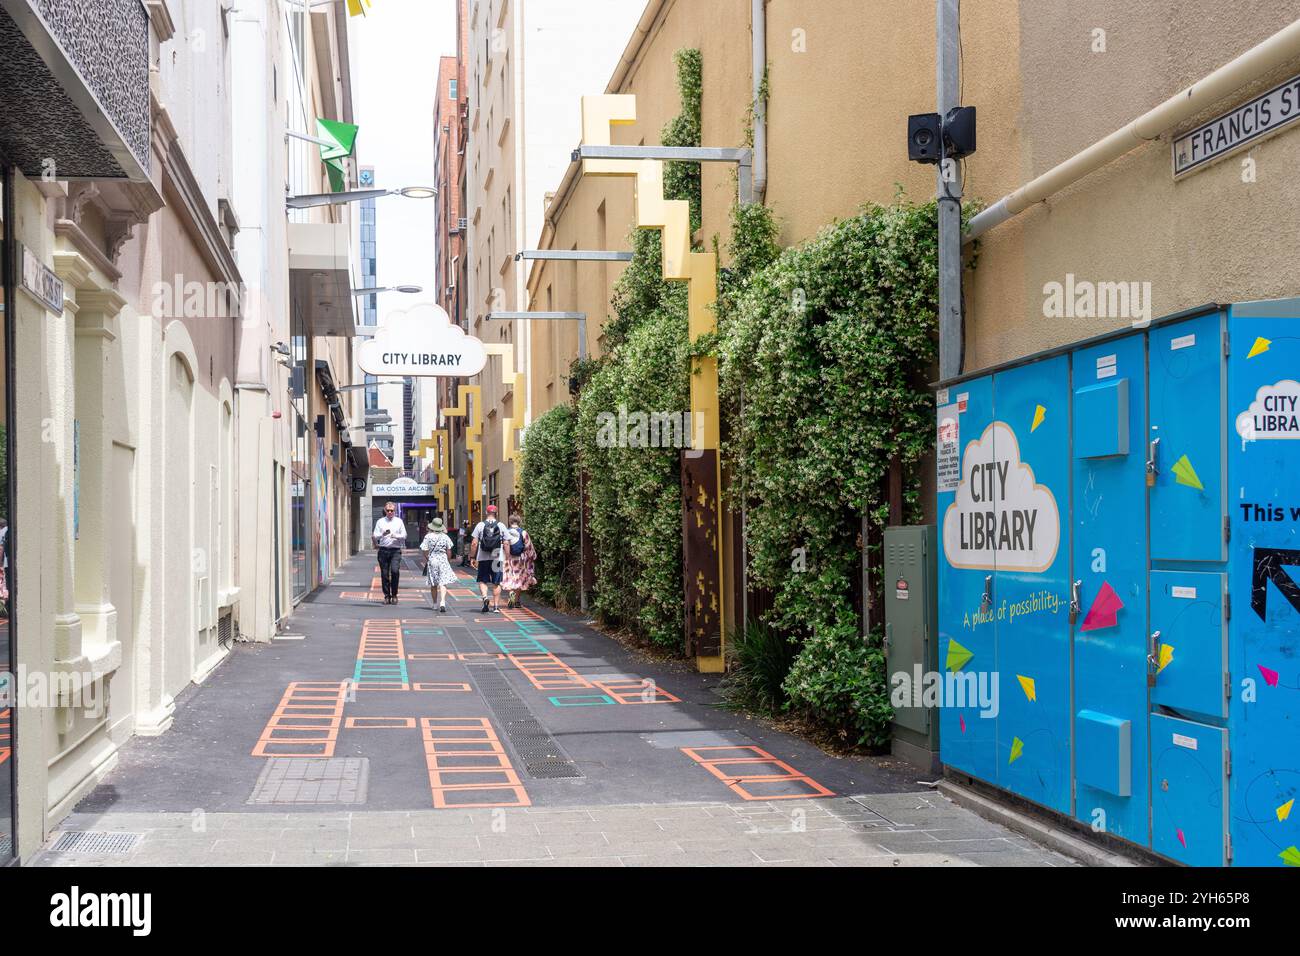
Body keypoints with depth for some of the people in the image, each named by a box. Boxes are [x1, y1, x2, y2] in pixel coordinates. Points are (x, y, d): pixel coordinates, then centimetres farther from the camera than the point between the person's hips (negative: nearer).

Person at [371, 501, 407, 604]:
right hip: (383, 550, 1)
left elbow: (404, 536, 8)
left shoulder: (399, 521, 11)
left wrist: (396, 536, -10)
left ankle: (394, 595, -4)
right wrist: (383, 534, -15)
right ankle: (387, 596, 12)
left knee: (395, 571, -17)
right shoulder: (380, 522, 10)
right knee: (384, 574, 2)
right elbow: (375, 536, 4)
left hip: (395, 550, -1)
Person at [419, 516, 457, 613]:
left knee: (433, 584, 13)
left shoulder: (428, 537, -6)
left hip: (432, 561, 0)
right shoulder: (445, 537, -1)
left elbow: (425, 550, -7)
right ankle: (442, 602, -24)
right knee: (442, 583, -6)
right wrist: (448, 560, 17)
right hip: (443, 560, 0)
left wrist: (426, 560, 8)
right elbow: (449, 550, 4)